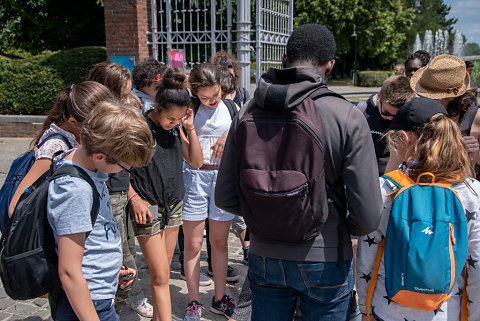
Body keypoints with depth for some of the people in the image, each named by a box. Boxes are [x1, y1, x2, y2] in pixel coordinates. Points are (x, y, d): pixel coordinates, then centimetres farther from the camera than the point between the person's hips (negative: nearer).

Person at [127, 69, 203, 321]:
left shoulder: (176, 128, 6)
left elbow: (196, 162, 5)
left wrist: (190, 128, -4)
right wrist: (134, 198, -16)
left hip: (174, 204, 6)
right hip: (147, 207, -6)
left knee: (162, 270, 14)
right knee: (160, 275, -6)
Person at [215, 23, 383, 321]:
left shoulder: (248, 112, -7)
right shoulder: (347, 117, -16)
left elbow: (225, 198, -4)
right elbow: (368, 215, -17)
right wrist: (345, 229, 5)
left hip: (264, 256, 3)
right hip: (324, 260, -2)